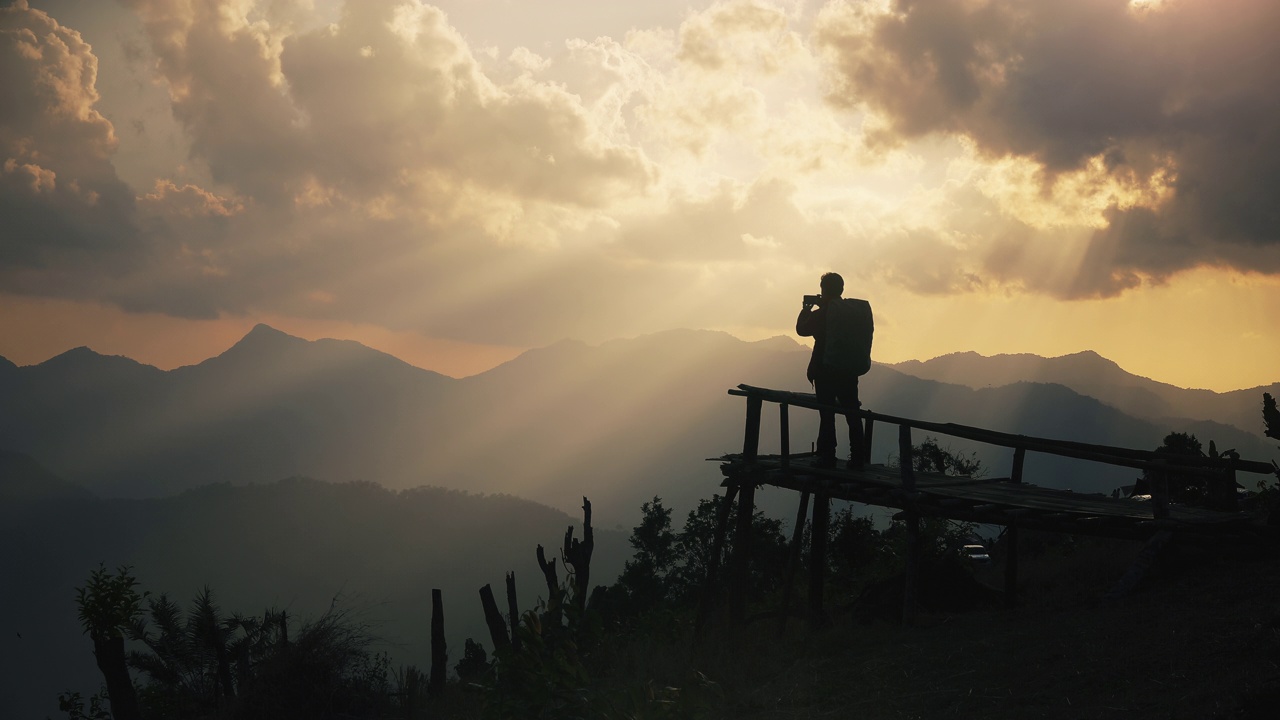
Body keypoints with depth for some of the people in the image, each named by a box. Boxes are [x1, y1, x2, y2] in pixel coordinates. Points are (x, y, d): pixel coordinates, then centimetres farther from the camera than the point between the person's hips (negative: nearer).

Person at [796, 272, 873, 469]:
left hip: (826, 370, -5)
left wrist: (806, 309, 10)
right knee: (852, 414, 10)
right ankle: (857, 458, 10)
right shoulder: (859, 310, 2)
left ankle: (827, 457, 0)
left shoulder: (821, 313, -14)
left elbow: (801, 329, -5)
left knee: (827, 415, 1)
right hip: (851, 371, 5)